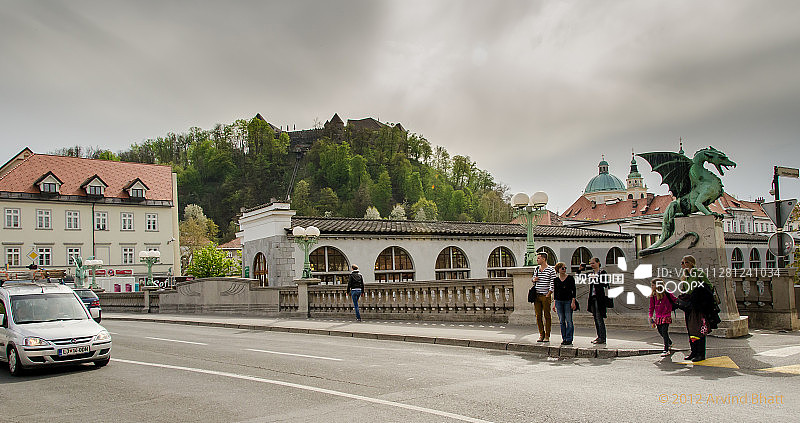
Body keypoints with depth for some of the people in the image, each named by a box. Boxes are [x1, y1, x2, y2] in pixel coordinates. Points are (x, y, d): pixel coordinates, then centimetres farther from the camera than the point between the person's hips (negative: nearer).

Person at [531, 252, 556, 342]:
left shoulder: (551, 270, -5)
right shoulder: (536, 269, 12)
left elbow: (552, 285, -7)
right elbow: (533, 278, 25)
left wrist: (548, 295, -12)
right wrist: (533, 279, 2)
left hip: (546, 296, -5)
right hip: (537, 295, 5)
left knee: (547, 316, 0)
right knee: (538, 316, 5)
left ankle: (547, 336, 5)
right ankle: (541, 334, 13)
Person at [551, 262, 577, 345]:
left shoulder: (570, 278, -1)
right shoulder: (556, 280, 8)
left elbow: (573, 290, -2)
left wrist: (573, 302, -9)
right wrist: (554, 303, 10)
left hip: (568, 301, -3)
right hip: (559, 301, 3)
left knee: (569, 320, -4)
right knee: (561, 321, 5)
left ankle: (569, 339, 0)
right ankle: (564, 338, 12)